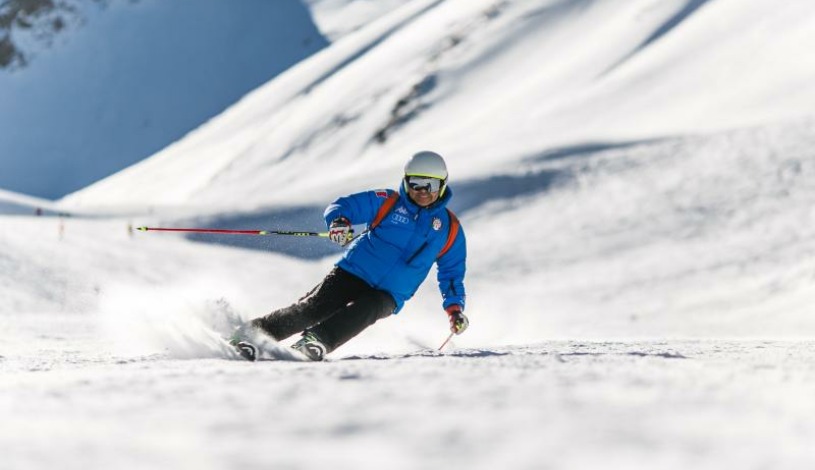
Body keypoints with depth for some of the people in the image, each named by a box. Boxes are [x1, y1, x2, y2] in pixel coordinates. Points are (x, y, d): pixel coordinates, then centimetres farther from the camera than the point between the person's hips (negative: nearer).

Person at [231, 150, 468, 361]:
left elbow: (452, 271, 17)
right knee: (311, 309, -22)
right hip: (353, 274, 0)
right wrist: (339, 221, -24)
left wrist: (455, 306, 3)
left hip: (387, 297, 0)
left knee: (365, 309, -34)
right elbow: (342, 206, 0)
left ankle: (318, 341, -51)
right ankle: (250, 333, -20)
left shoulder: (450, 229, 6)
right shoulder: (388, 202, 2)